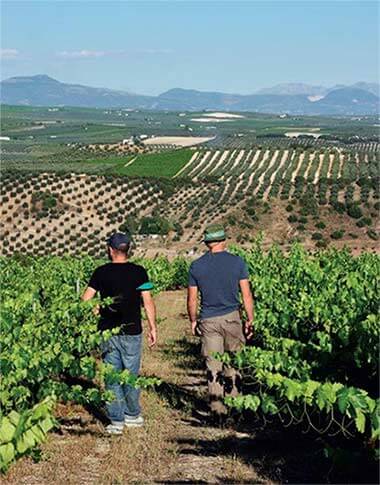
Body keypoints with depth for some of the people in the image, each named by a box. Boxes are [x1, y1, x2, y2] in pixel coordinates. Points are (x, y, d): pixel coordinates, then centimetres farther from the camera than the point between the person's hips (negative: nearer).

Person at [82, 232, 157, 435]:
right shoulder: (139, 272, -4)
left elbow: (85, 299, -5)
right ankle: (133, 415, 24)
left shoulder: (101, 272, -3)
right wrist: (153, 327, 4)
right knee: (131, 375, 13)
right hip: (131, 332, 0)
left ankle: (116, 421, 8)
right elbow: (148, 302, -4)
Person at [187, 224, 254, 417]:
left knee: (213, 365, 4)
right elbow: (247, 295, -3)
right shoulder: (237, 262, -3)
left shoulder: (196, 266, 0)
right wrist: (250, 320, 5)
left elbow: (192, 299, 4)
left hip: (208, 321, 1)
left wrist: (193, 322, 17)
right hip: (231, 318, -1)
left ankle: (217, 408, 5)